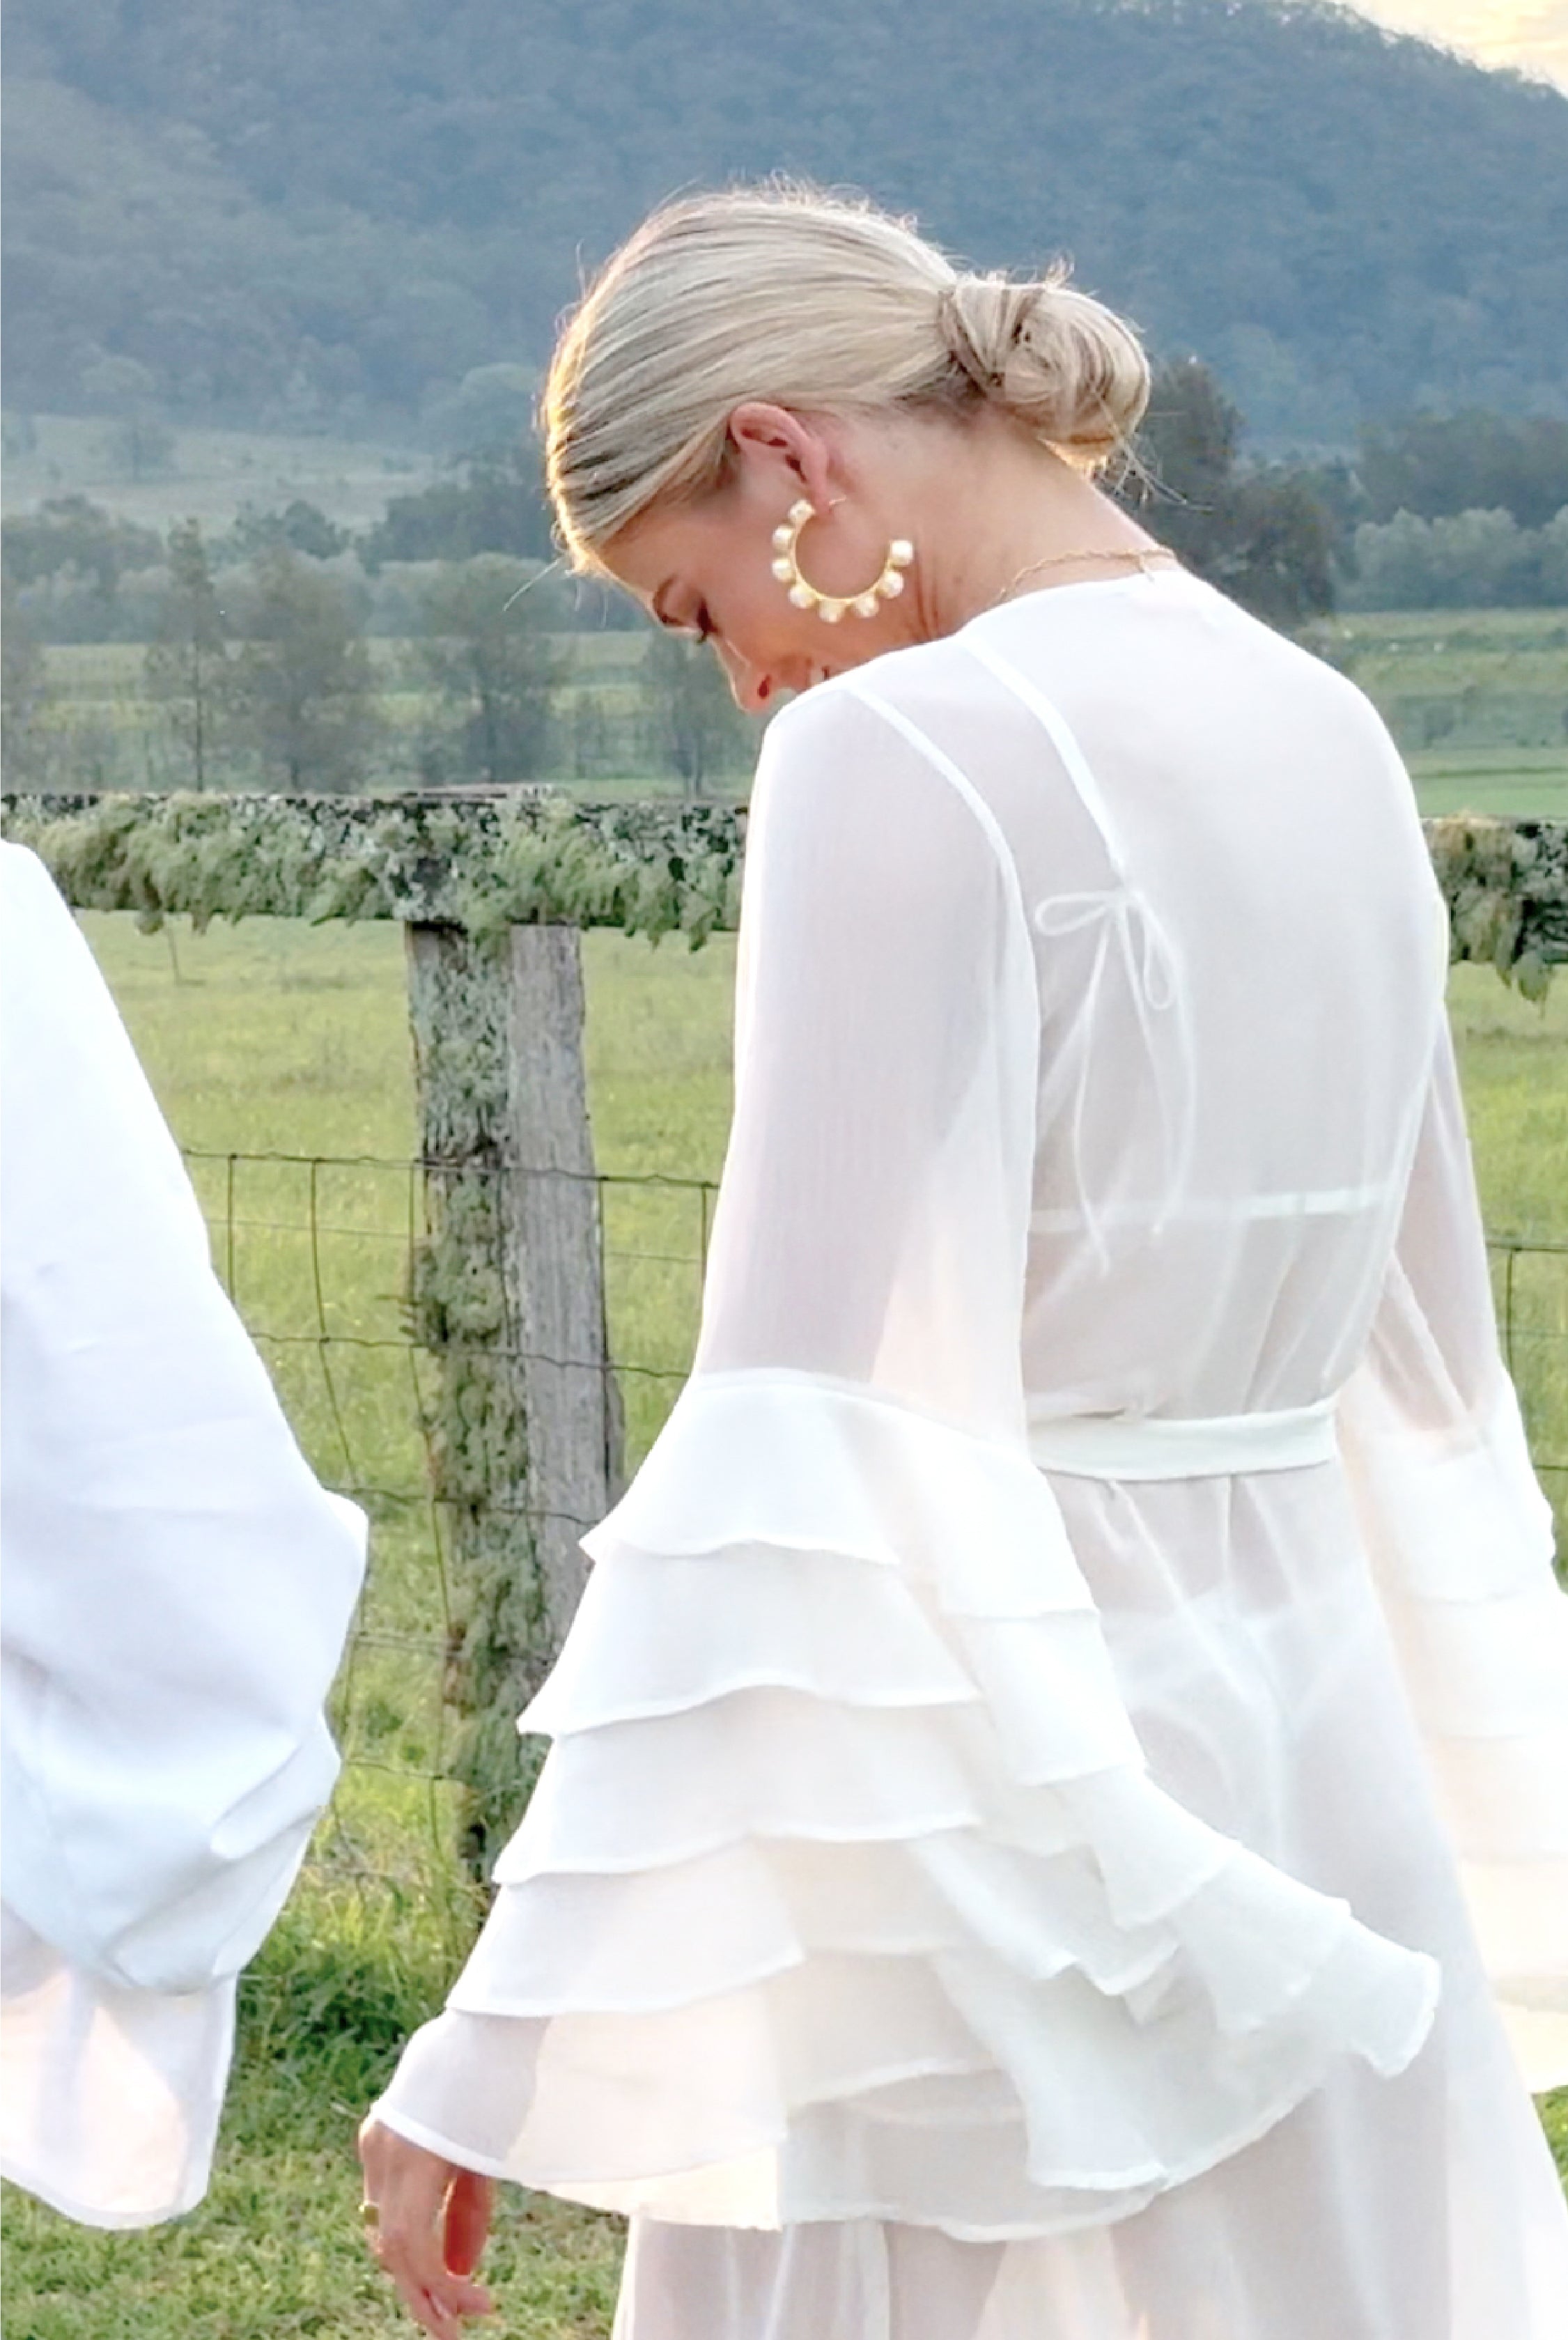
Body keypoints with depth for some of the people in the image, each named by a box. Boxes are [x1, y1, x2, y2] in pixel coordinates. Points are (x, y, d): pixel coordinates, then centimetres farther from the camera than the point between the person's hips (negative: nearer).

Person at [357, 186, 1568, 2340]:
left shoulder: (908, 753, -15)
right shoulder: (1322, 731, 9)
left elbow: (819, 1453, -21)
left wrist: (506, 2055, -20)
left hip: (993, 1813, -8)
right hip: (1312, 1756, 8)